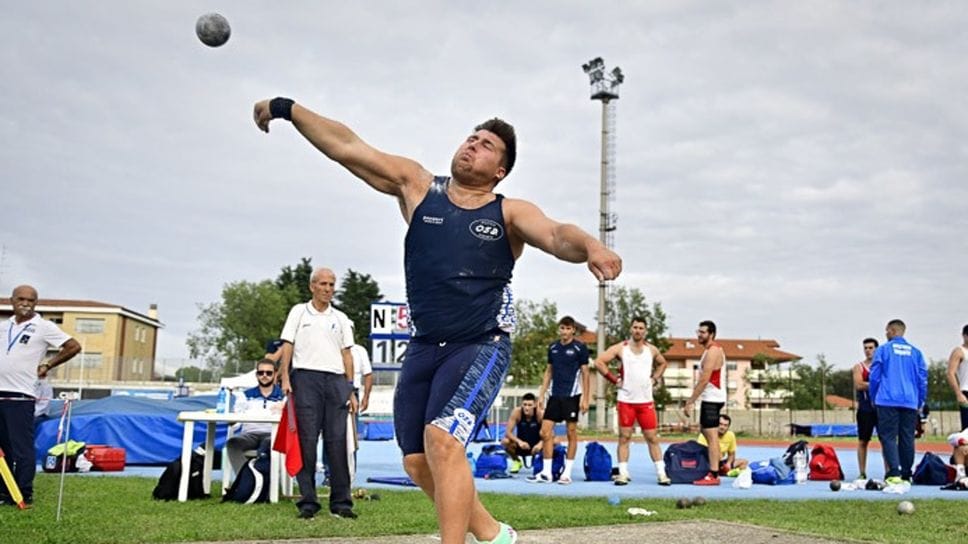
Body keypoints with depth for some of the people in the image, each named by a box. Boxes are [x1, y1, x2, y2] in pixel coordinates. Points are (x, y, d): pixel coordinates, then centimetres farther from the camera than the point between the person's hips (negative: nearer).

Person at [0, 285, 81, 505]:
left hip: (20, 396, -6)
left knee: (23, 448, -4)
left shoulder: (43, 327, -5)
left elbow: (74, 347, -7)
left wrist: (47, 366, -2)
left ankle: (24, 495, 2)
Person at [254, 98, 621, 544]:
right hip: (423, 348, 5)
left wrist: (590, 246, -42)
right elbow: (347, 147, 6)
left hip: (482, 347, -4)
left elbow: (556, 235, -20)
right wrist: (288, 108, 5)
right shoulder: (417, 187, 6)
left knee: (442, 440, -24)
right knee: (418, 461, 9)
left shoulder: (510, 213, -2)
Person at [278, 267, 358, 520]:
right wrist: (285, 378, -7)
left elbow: (347, 355, 15)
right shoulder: (299, 312, 11)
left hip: (336, 379, 2)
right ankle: (307, 501, 1)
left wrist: (350, 390, 9)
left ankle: (341, 501, 2)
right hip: (305, 377, -2)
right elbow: (287, 346, 6)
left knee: (337, 441, -1)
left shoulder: (340, 318, 18)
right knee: (307, 440, -4)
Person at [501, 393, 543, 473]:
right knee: (505, 441, -29)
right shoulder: (517, 412, -20)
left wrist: (540, 444, -40)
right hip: (521, 444, 1)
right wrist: (519, 441, -40)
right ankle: (517, 461, 2)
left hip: (536, 445, -1)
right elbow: (508, 432, -22)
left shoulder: (540, 413, -21)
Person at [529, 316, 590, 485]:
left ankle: (567, 473, 9)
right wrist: (541, 394, 11)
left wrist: (585, 397, -9)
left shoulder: (579, 348, -3)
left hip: (572, 395, -5)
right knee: (545, 432, -1)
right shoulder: (553, 348, 10)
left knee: (571, 433, 2)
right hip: (555, 395, 5)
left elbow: (585, 373, -3)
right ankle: (546, 473, 6)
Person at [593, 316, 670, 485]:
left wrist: (654, 379, 10)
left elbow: (662, 364, 26)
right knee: (624, 437, 1)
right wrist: (614, 379, -8)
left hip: (646, 401, 2)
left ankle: (661, 473, 6)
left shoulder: (652, 350, 7)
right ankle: (622, 473, 6)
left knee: (652, 437, 2)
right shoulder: (620, 348, -3)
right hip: (626, 400, -2)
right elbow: (599, 362, -6)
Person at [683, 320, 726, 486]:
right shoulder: (712, 350, 16)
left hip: (711, 399, -11)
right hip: (710, 398, 11)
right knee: (706, 432, 17)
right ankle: (714, 470, 23)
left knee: (712, 436, -9)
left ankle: (713, 475, -8)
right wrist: (692, 400, 20)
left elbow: (704, 380, -21)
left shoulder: (713, 351, -16)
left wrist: (690, 402, -19)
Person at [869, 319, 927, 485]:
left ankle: (894, 473, -17)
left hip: (888, 401, -3)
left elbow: (874, 377, 2)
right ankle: (906, 475, 10)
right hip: (910, 403, 3)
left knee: (888, 437, -4)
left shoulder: (882, 350, 2)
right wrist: (920, 402, 17)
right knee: (907, 438, 8)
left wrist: (873, 399, 13)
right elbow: (923, 379, 10)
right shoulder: (916, 352, 11)